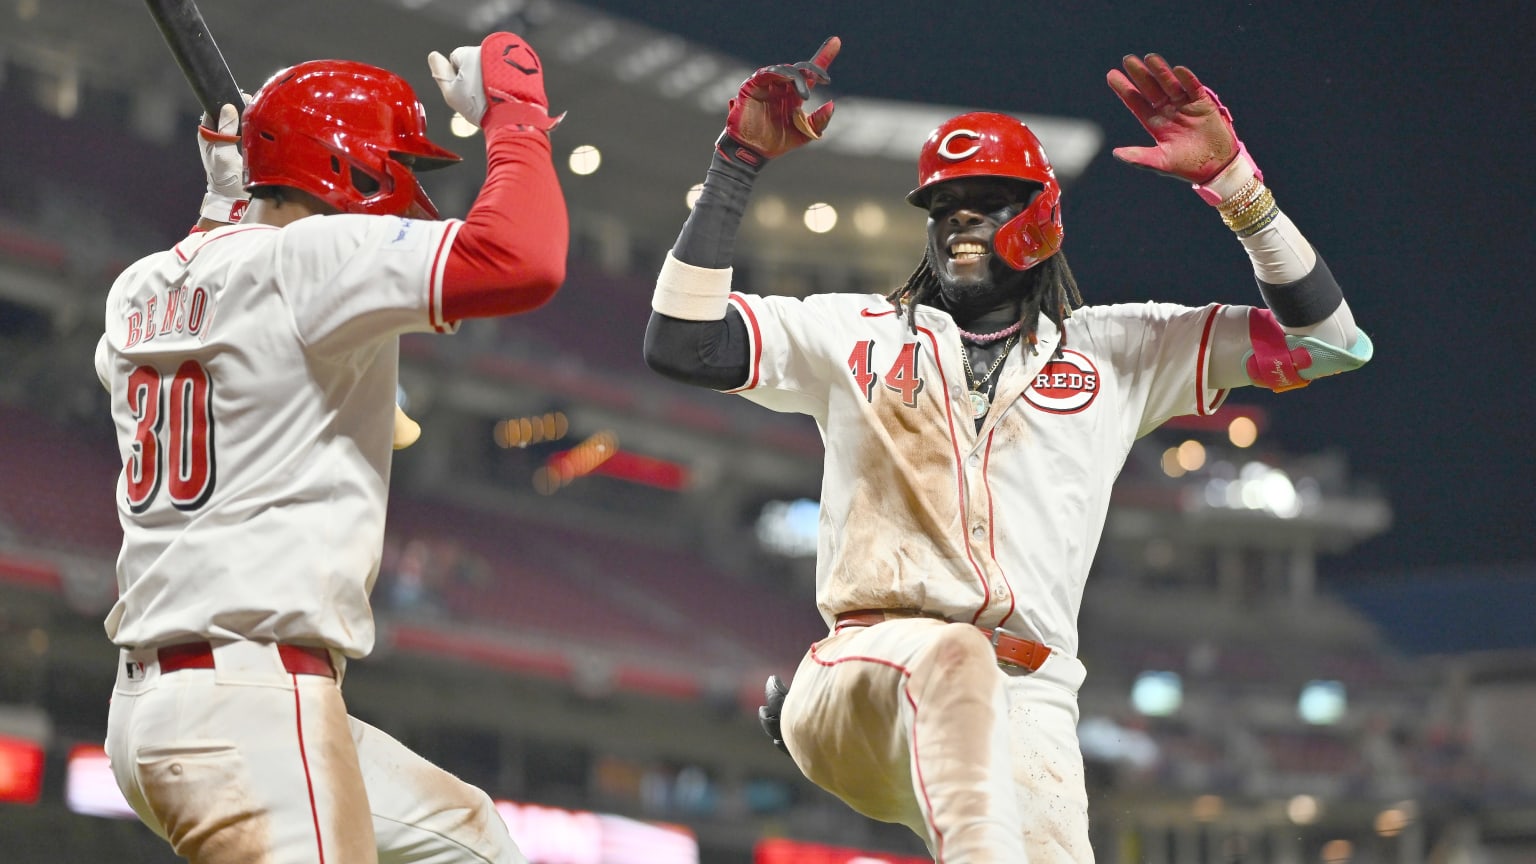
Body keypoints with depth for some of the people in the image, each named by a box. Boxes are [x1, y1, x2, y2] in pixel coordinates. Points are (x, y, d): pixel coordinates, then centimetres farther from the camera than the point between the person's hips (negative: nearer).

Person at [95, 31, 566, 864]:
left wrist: (220, 205, 42)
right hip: (249, 705, -10)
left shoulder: (140, 290, 16)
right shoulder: (311, 257, -9)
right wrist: (513, 109, -7)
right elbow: (522, 262, -22)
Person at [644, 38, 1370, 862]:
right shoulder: (856, 332, 21)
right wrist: (737, 163, 7)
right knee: (952, 653, -38)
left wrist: (1231, 178, 6)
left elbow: (1325, 338, 17)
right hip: (858, 677, -2)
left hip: (1022, 705, 2)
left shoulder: (1114, 353, 21)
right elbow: (681, 343, 11)